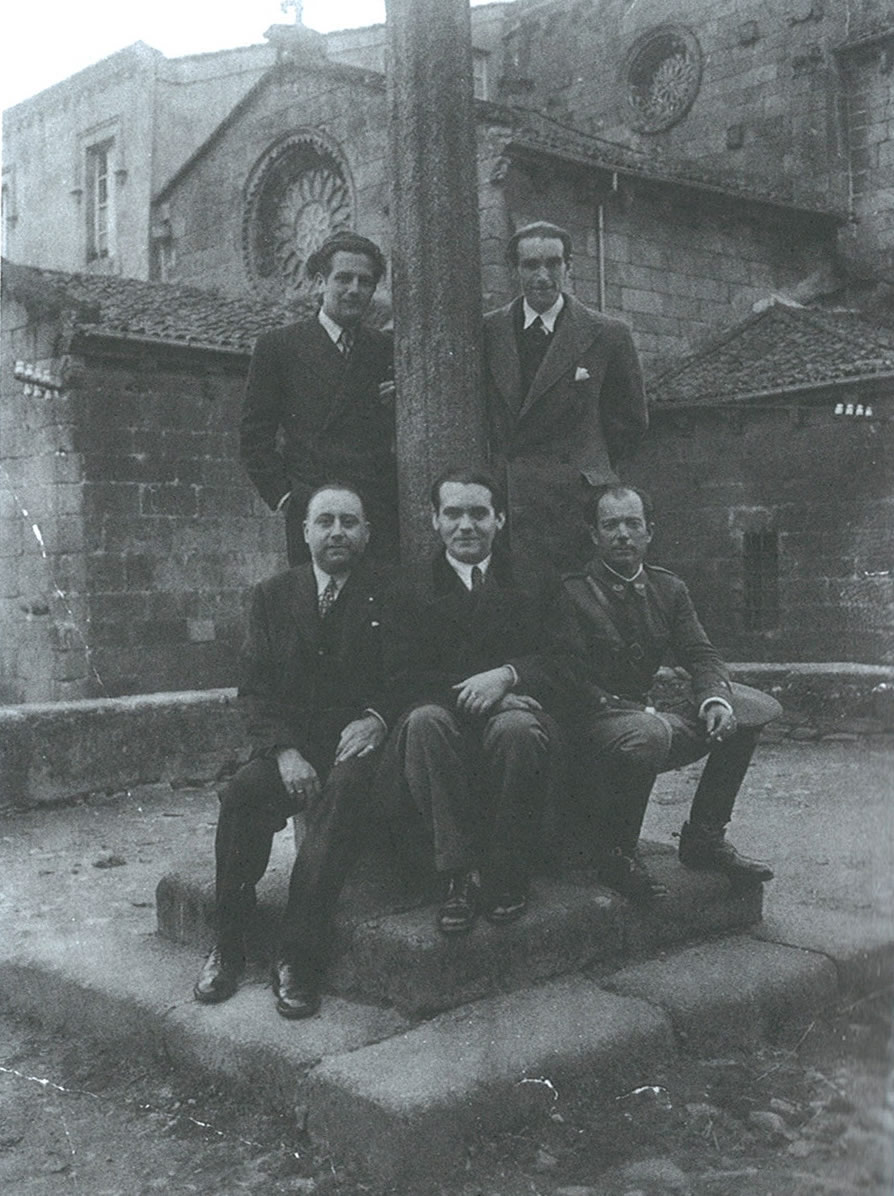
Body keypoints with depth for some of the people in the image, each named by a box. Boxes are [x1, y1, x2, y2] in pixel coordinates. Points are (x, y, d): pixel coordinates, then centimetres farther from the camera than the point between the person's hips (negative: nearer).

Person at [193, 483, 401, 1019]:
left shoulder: (390, 594, 6)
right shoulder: (274, 595, 11)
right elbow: (257, 688, 5)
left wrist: (376, 718, -16)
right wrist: (284, 750, -12)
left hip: (357, 739, -2)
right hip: (289, 742, 2)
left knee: (345, 788, -34)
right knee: (243, 793, -27)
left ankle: (299, 958, -32)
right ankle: (228, 948, -14)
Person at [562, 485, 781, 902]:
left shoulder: (669, 589, 11)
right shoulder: (570, 593, -9)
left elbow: (701, 655, 6)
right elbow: (572, 684, -15)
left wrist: (715, 697, -16)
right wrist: (637, 711, -25)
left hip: (649, 716, 7)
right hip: (594, 732, -7)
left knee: (753, 705, -4)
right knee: (646, 734, -38)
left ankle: (704, 839, 4)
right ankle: (616, 854, -13)